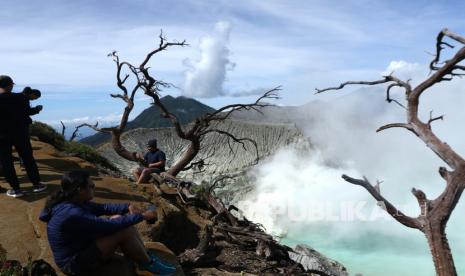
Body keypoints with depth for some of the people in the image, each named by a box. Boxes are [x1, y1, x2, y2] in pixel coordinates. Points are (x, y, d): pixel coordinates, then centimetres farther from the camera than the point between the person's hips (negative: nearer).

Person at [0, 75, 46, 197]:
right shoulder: (20, 97, -11)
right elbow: (28, 112, 2)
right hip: (20, 132, 1)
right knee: (28, 158, 12)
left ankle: (15, 189, 11)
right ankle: (36, 184, 17)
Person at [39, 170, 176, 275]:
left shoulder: (74, 203, -1)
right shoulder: (72, 214, -32)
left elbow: (103, 208, 5)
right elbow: (109, 226, -30)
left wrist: (128, 207, -10)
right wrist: (142, 216, -22)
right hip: (76, 263, -10)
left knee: (120, 219, 1)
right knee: (123, 230, -22)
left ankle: (146, 257, 4)